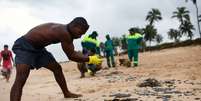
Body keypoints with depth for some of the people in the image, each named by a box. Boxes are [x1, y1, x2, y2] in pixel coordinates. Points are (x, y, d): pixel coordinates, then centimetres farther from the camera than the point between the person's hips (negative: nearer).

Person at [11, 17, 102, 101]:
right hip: (24, 47, -10)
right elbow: (71, 56, -21)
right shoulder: (64, 33, -29)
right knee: (20, 80, -24)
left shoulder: (65, 31, 1)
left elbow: (71, 53, 13)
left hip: (37, 47, 10)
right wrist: (90, 59, -12)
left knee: (57, 68, 16)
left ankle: (66, 93, 32)